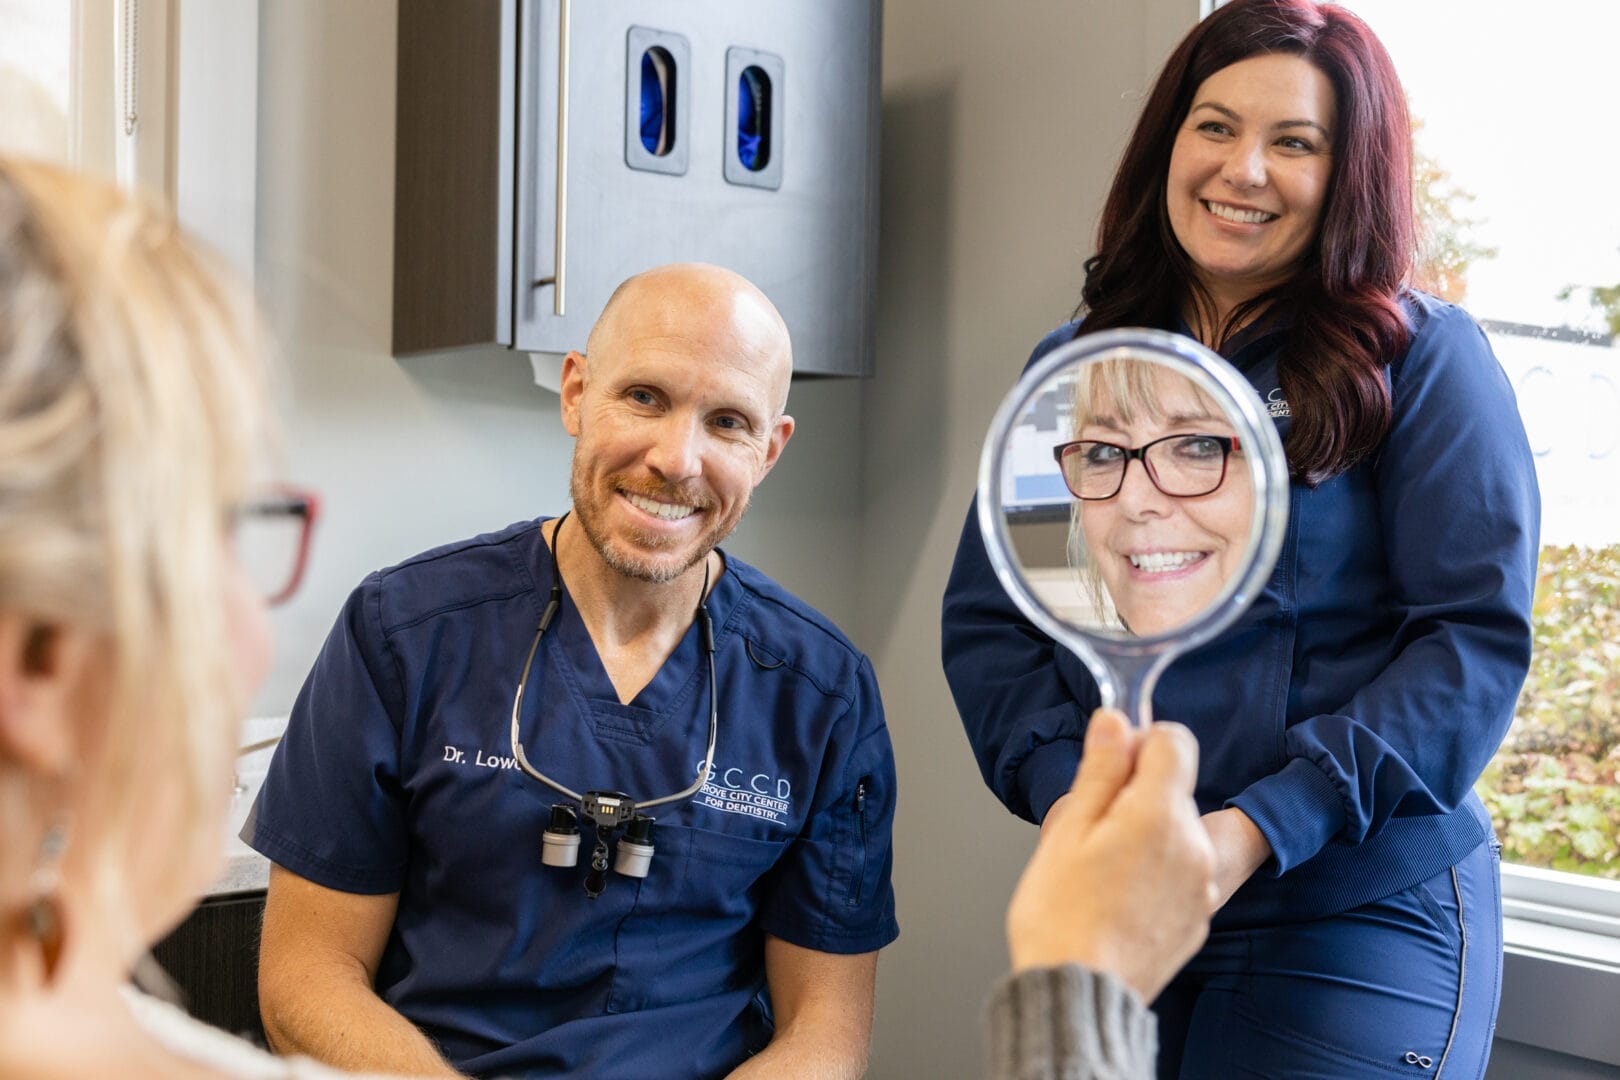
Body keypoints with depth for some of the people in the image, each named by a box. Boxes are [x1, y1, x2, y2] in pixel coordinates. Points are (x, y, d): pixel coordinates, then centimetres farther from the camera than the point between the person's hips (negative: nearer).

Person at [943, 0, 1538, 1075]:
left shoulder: (1421, 357, -5)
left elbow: (1478, 635, -10)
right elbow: (985, 614, 5)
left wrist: (1264, 827, -19)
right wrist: (1066, 796, -12)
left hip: (1357, 928, -3)